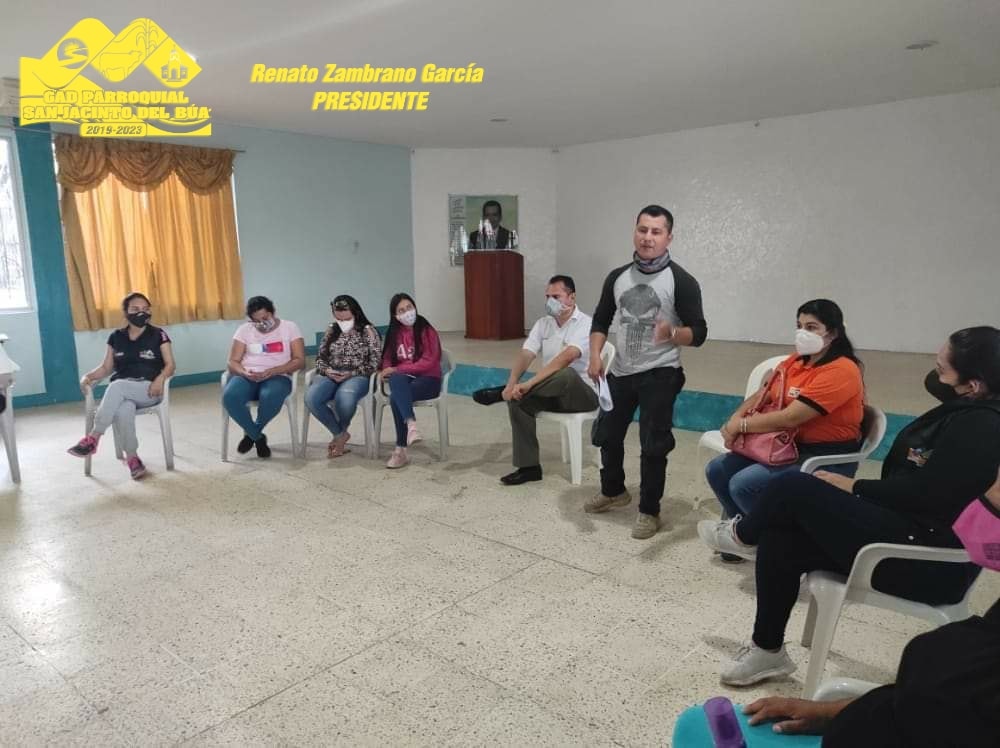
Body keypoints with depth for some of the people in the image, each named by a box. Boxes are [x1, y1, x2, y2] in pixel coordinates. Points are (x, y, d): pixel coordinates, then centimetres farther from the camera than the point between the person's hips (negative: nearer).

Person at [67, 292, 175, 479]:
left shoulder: (158, 335, 4)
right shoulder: (116, 337, 13)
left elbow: (170, 365, 1)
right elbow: (106, 367, 15)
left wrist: (160, 378, -20)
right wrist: (89, 376, -5)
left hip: (148, 389, -2)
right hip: (121, 391, 3)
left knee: (117, 386, -35)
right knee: (123, 411, -35)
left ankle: (93, 438, -30)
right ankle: (132, 458, -23)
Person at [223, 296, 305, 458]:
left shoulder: (289, 327, 4)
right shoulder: (244, 330, 10)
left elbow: (299, 360, -4)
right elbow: (233, 362, 6)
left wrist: (272, 371, -18)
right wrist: (245, 373, -18)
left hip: (278, 377, -2)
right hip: (247, 376, 2)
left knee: (271, 397, -39)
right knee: (229, 397, -32)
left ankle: (251, 433, -7)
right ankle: (258, 437, -10)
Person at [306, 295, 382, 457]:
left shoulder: (368, 331, 4)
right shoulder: (331, 330, 17)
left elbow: (375, 362, -1)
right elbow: (320, 357, 17)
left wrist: (352, 373, -13)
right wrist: (327, 370, -6)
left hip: (357, 377, -4)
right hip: (330, 376, 4)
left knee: (344, 398, -40)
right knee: (311, 398, -30)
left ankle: (340, 434, -5)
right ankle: (340, 434, -7)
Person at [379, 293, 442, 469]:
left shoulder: (427, 331, -5)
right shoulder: (394, 333, 11)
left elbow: (428, 363, -13)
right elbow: (388, 359, 16)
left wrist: (396, 369, -14)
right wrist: (387, 371, -10)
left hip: (427, 379, -3)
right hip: (403, 378, 3)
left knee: (395, 398, -34)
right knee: (396, 380, -37)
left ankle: (401, 451, -33)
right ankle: (411, 424, -53)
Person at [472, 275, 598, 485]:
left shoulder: (585, 324, -15)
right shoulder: (543, 324, 7)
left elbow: (566, 357, -31)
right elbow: (525, 355, -6)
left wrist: (529, 383, -39)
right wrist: (512, 383, -27)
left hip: (583, 393, -6)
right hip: (553, 393, 6)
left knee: (566, 373, -38)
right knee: (518, 400, -20)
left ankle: (501, 394, -25)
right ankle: (528, 467, -12)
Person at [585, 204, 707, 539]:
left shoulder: (681, 281, -11)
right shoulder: (617, 277, 4)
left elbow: (698, 334, -13)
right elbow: (601, 321, 12)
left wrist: (671, 332, -34)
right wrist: (595, 356, -3)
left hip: (660, 375, -5)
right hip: (620, 372, 6)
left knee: (653, 445, 1)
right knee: (606, 434, 17)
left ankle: (649, 511, 19)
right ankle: (613, 491, 42)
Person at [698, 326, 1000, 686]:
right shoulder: (962, 412, 12)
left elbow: (924, 494, -23)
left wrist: (853, 488, -11)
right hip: (908, 533, 10)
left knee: (793, 488, -15)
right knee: (780, 540, -1)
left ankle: (743, 535, 18)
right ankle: (767, 651, 12)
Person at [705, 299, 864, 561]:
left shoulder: (841, 371, -19)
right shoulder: (796, 361, 9)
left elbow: (790, 418, -25)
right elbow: (761, 396, 12)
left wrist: (741, 425, -15)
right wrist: (735, 419, -8)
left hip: (826, 458, -9)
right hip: (789, 446, 9)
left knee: (743, 484, -24)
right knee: (717, 470, 1)